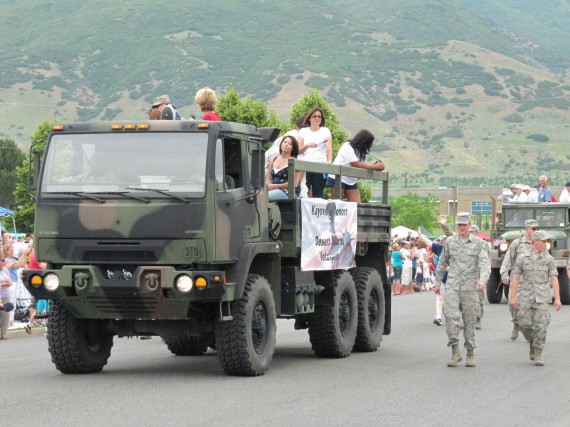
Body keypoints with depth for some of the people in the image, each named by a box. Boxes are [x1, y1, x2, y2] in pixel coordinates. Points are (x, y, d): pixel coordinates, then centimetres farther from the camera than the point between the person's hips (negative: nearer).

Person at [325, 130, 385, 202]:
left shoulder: (360, 151, 6)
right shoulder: (347, 147, -15)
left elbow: (362, 166, 1)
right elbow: (357, 165, -23)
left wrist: (375, 166, -17)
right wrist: (375, 167, -22)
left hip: (351, 181, 7)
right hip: (338, 179, -7)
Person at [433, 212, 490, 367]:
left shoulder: (478, 242, 0)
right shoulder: (450, 241, 8)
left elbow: (484, 263, -11)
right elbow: (442, 263, 20)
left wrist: (483, 279, -29)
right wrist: (438, 282, 21)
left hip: (470, 287, -1)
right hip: (452, 286, 1)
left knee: (469, 320, 4)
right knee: (450, 316, -16)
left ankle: (470, 354, 15)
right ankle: (455, 352, -12)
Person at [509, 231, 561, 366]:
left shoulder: (549, 259, 3)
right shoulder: (522, 258, 4)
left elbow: (554, 279, 0)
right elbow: (516, 278, 4)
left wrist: (557, 298, -7)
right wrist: (512, 297, -1)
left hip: (542, 297, -1)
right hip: (525, 297, 1)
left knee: (540, 326, -8)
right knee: (525, 324, -4)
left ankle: (538, 354, 0)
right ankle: (532, 343, 24)